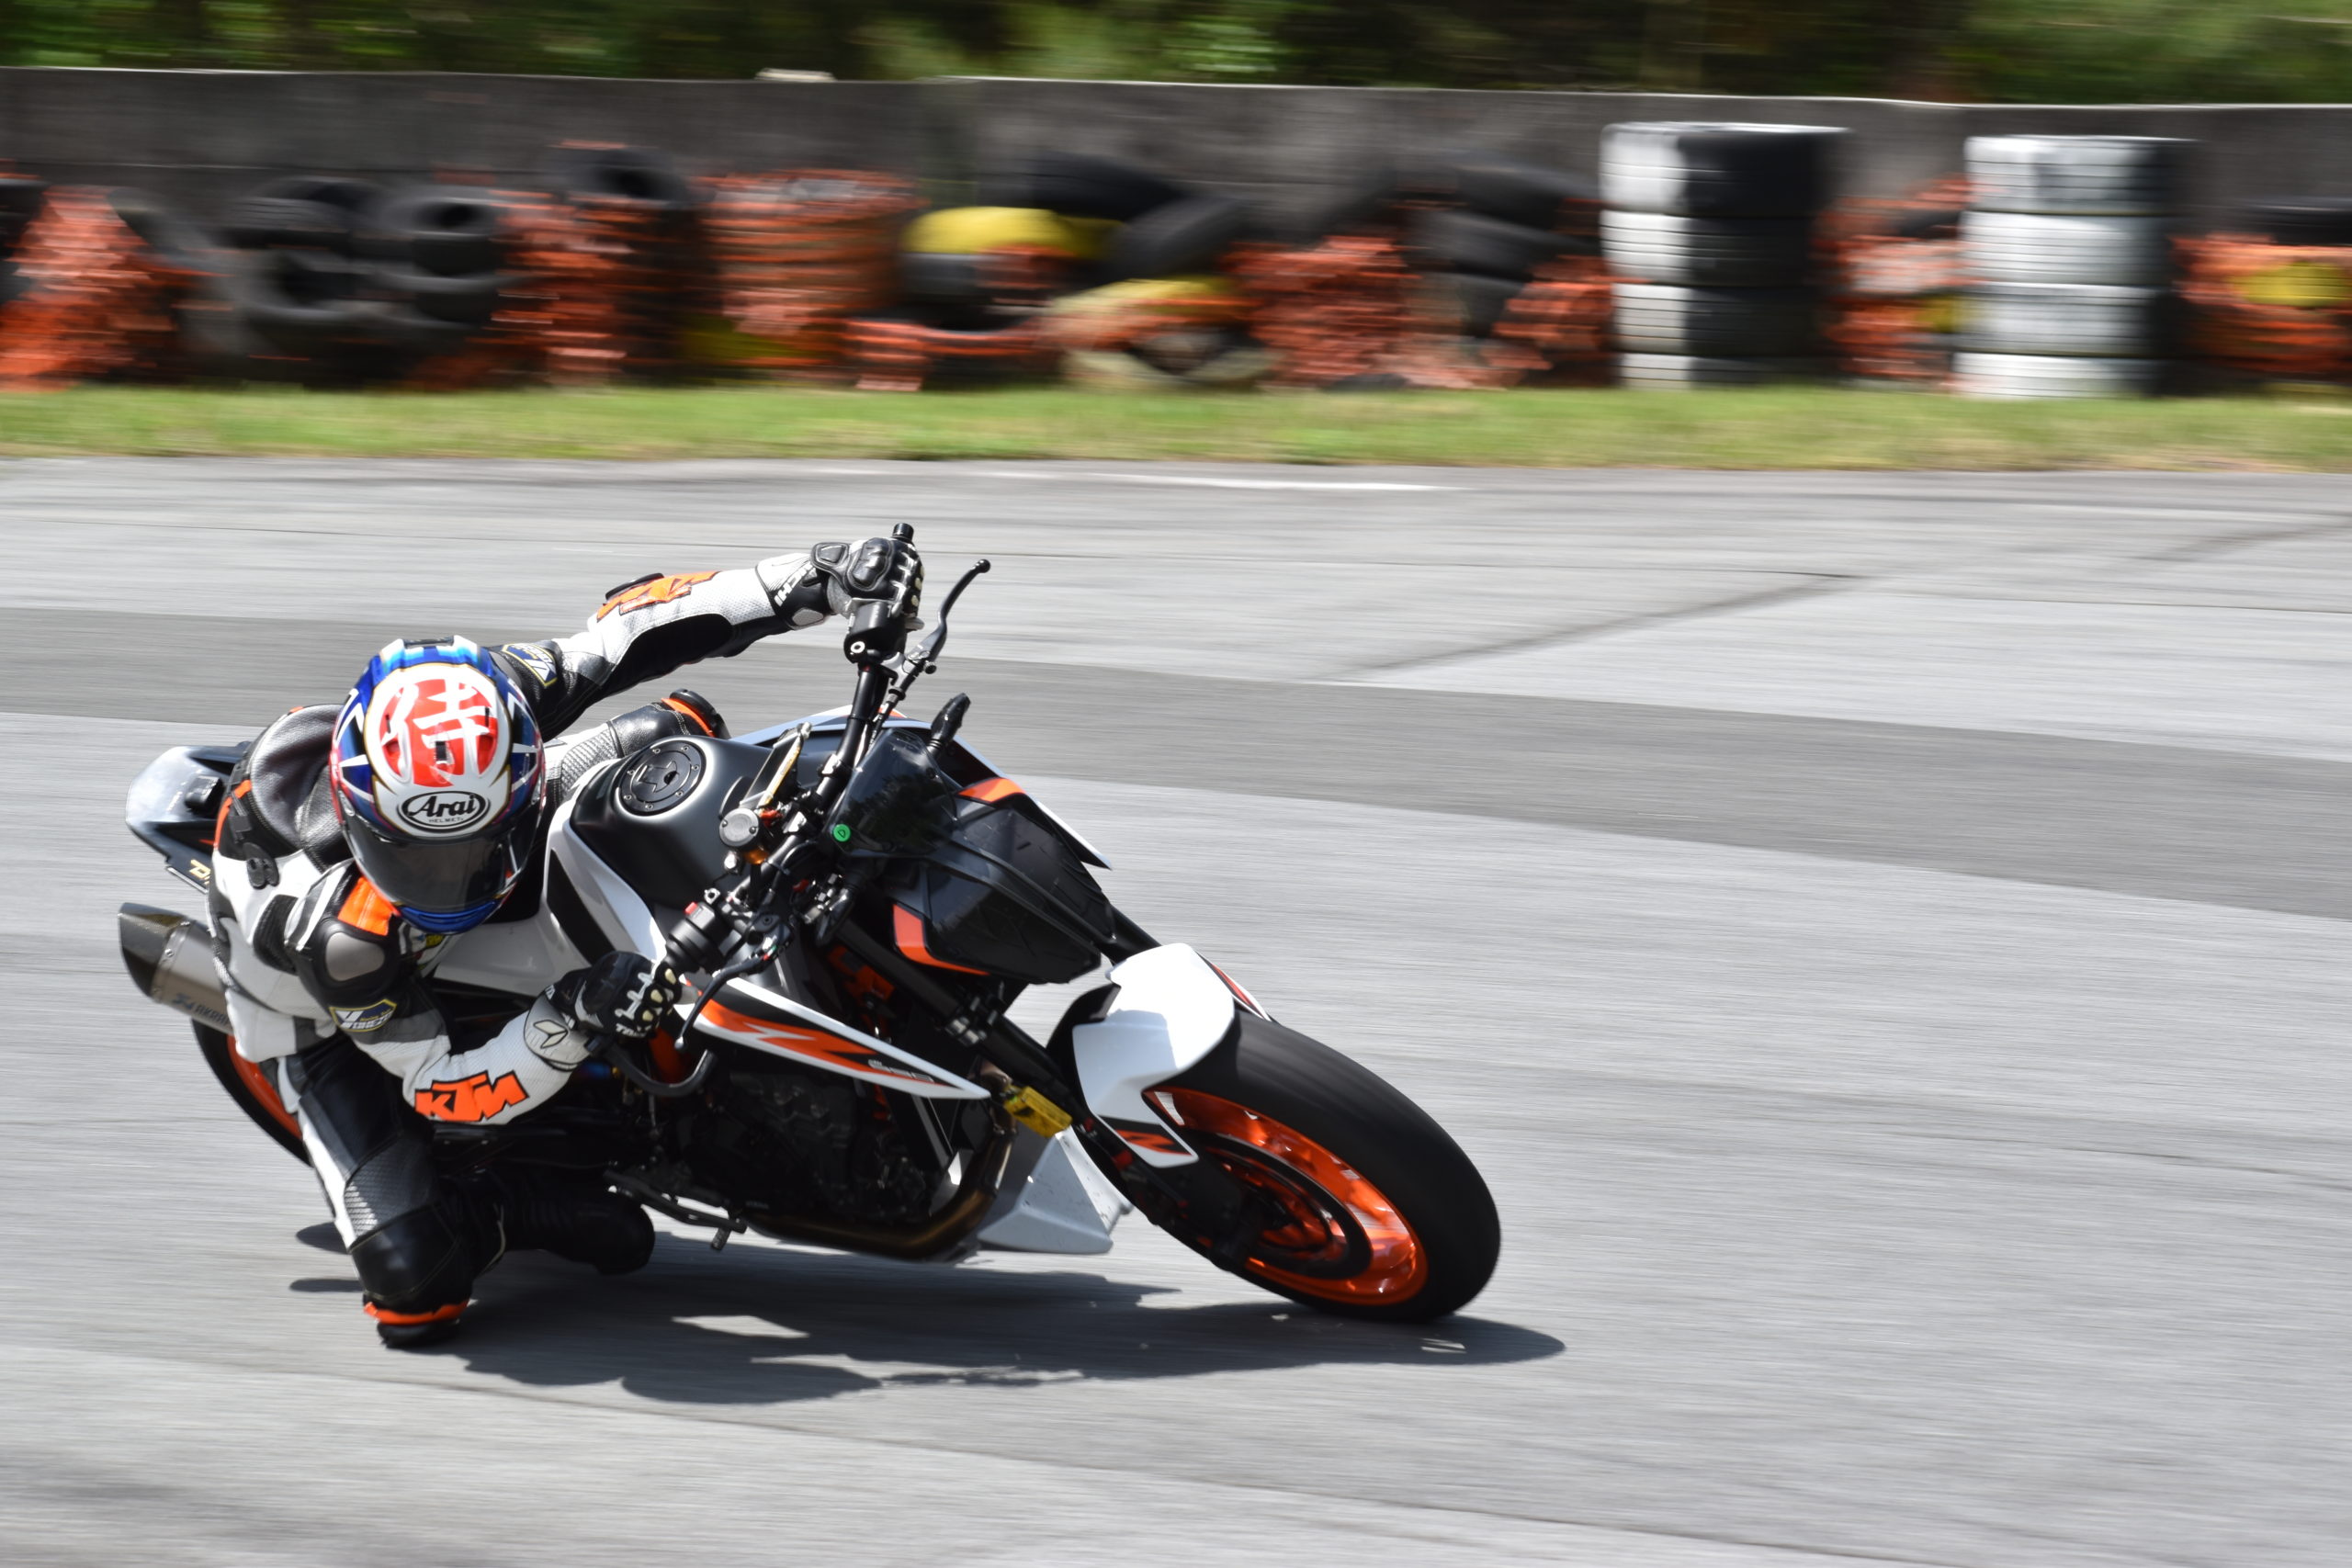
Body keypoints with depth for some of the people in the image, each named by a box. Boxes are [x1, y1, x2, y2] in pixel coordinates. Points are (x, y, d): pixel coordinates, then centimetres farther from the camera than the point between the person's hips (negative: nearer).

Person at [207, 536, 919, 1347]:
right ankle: (527, 1204, 6)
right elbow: (438, 1085, -35)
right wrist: (575, 1018, -52)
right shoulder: (333, 931, -44)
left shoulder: (482, 706, -35)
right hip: (323, 1015, -5)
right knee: (414, 1273, -23)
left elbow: (633, 625, -25)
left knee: (679, 729, -6)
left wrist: (824, 577, -33)